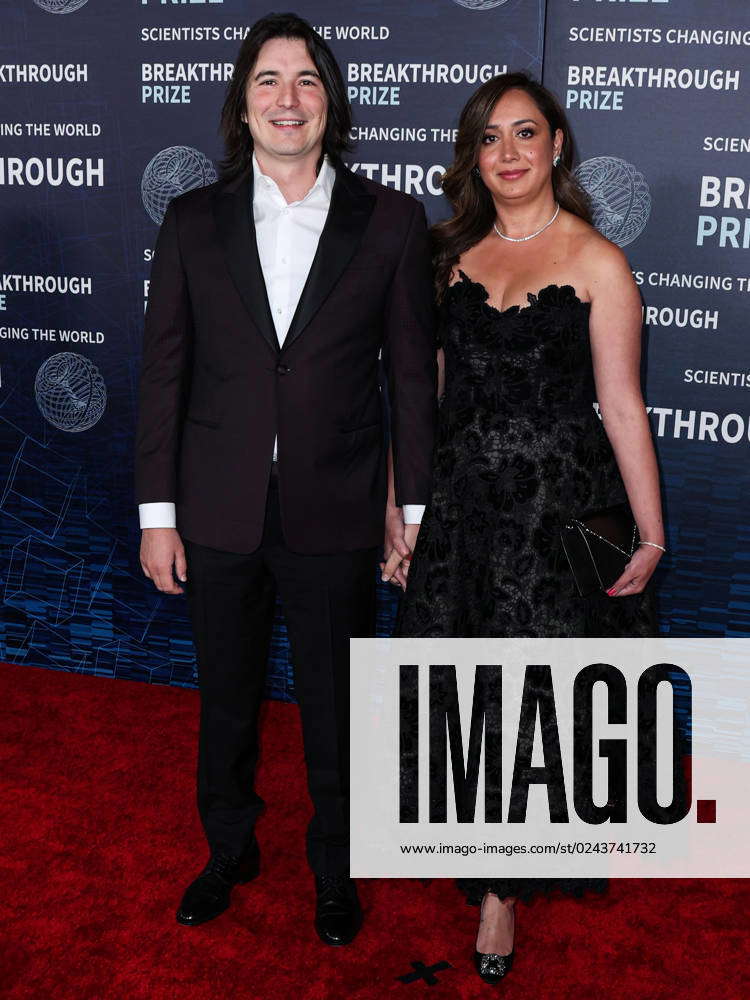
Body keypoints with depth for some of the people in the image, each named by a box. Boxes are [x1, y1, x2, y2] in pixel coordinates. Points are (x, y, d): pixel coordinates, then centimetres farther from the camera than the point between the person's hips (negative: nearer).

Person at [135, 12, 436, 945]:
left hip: (335, 516, -1)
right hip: (219, 514, 2)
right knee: (225, 696, 19)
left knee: (336, 708, 14)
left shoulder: (390, 221, -3)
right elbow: (164, 372, 1)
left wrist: (416, 508, -1)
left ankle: (335, 867, 38)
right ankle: (229, 849, 43)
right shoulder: (193, 221, 1)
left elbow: (411, 374, -1)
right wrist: (156, 513, -1)